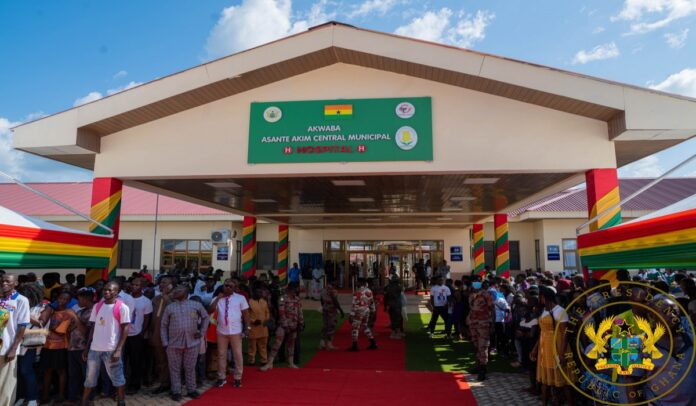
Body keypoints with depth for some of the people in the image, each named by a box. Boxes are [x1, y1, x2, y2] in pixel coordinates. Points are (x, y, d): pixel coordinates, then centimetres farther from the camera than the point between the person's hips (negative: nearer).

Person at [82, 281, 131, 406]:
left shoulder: (122, 307, -8)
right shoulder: (97, 306, 8)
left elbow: (125, 329, -10)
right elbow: (93, 327, 13)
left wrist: (118, 350, -16)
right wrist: (87, 348, 10)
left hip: (111, 349, -5)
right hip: (94, 349, 5)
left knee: (117, 378, 7)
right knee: (90, 378, 14)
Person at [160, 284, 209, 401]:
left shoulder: (196, 305, 2)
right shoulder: (170, 307, 4)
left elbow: (205, 317, 13)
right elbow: (164, 326, 6)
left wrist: (202, 332, 4)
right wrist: (165, 343, -2)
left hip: (192, 343, 0)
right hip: (174, 344, 1)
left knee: (190, 368, 9)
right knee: (175, 369, 7)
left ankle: (191, 390, 21)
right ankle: (176, 392, 18)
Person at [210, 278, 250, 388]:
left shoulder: (240, 298, -2)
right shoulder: (218, 298, 7)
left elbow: (245, 313, 0)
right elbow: (210, 310, -6)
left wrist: (247, 327, -7)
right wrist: (218, 298, -9)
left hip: (235, 331, -2)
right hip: (221, 331, 3)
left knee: (238, 355, 4)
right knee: (221, 354, 11)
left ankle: (237, 378, 17)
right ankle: (221, 378, 23)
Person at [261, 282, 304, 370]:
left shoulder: (297, 299, 8)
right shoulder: (283, 298, -9)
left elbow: (300, 312, 10)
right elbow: (282, 313, -13)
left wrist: (301, 323, 4)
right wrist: (286, 325, -16)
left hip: (294, 326, 5)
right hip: (283, 325, -5)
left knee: (291, 344, 14)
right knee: (277, 343, -9)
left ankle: (291, 363, 24)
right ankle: (269, 363, -6)